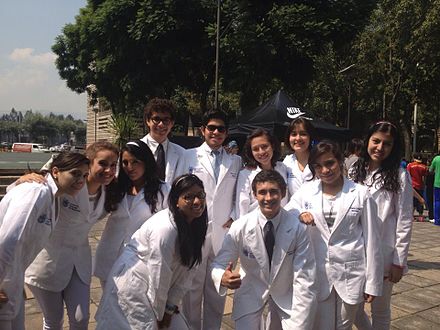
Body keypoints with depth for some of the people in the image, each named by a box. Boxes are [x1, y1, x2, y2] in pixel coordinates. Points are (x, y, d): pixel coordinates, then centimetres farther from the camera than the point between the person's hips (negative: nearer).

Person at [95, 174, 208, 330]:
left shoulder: (197, 224, -4)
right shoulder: (165, 228, -28)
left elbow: (186, 270, -1)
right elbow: (159, 275, -21)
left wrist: (171, 307, -1)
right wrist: (159, 314, -9)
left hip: (152, 288, 8)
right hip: (132, 285, -7)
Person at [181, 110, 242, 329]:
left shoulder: (235, 161, 11)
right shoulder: (189, 156, 4)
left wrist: (234, 217, -3)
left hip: (223, 233, 2)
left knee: (217, 290, 11)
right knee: (193, 288, 6)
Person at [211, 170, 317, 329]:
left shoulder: (298, 227, -22)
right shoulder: (239, 227, -20)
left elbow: (304, 280, -19)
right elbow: (218, 264, -12)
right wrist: (223, 277, -36)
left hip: (286, 293, 0)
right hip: (251, 292, 0)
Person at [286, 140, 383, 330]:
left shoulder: (360, 194, -5)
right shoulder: (306, 192, -1)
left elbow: (372, 240, -2)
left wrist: (372, 282, -1)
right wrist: (299, 214, -18)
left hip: (352, 273, -1)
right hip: (318, 273, 1)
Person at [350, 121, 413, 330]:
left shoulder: (399, 176, -6)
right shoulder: (354, 173, 4)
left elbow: (404, 221, -6)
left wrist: (399, 261, -8)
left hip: (383, 255, -3)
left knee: (380, 311, 12)